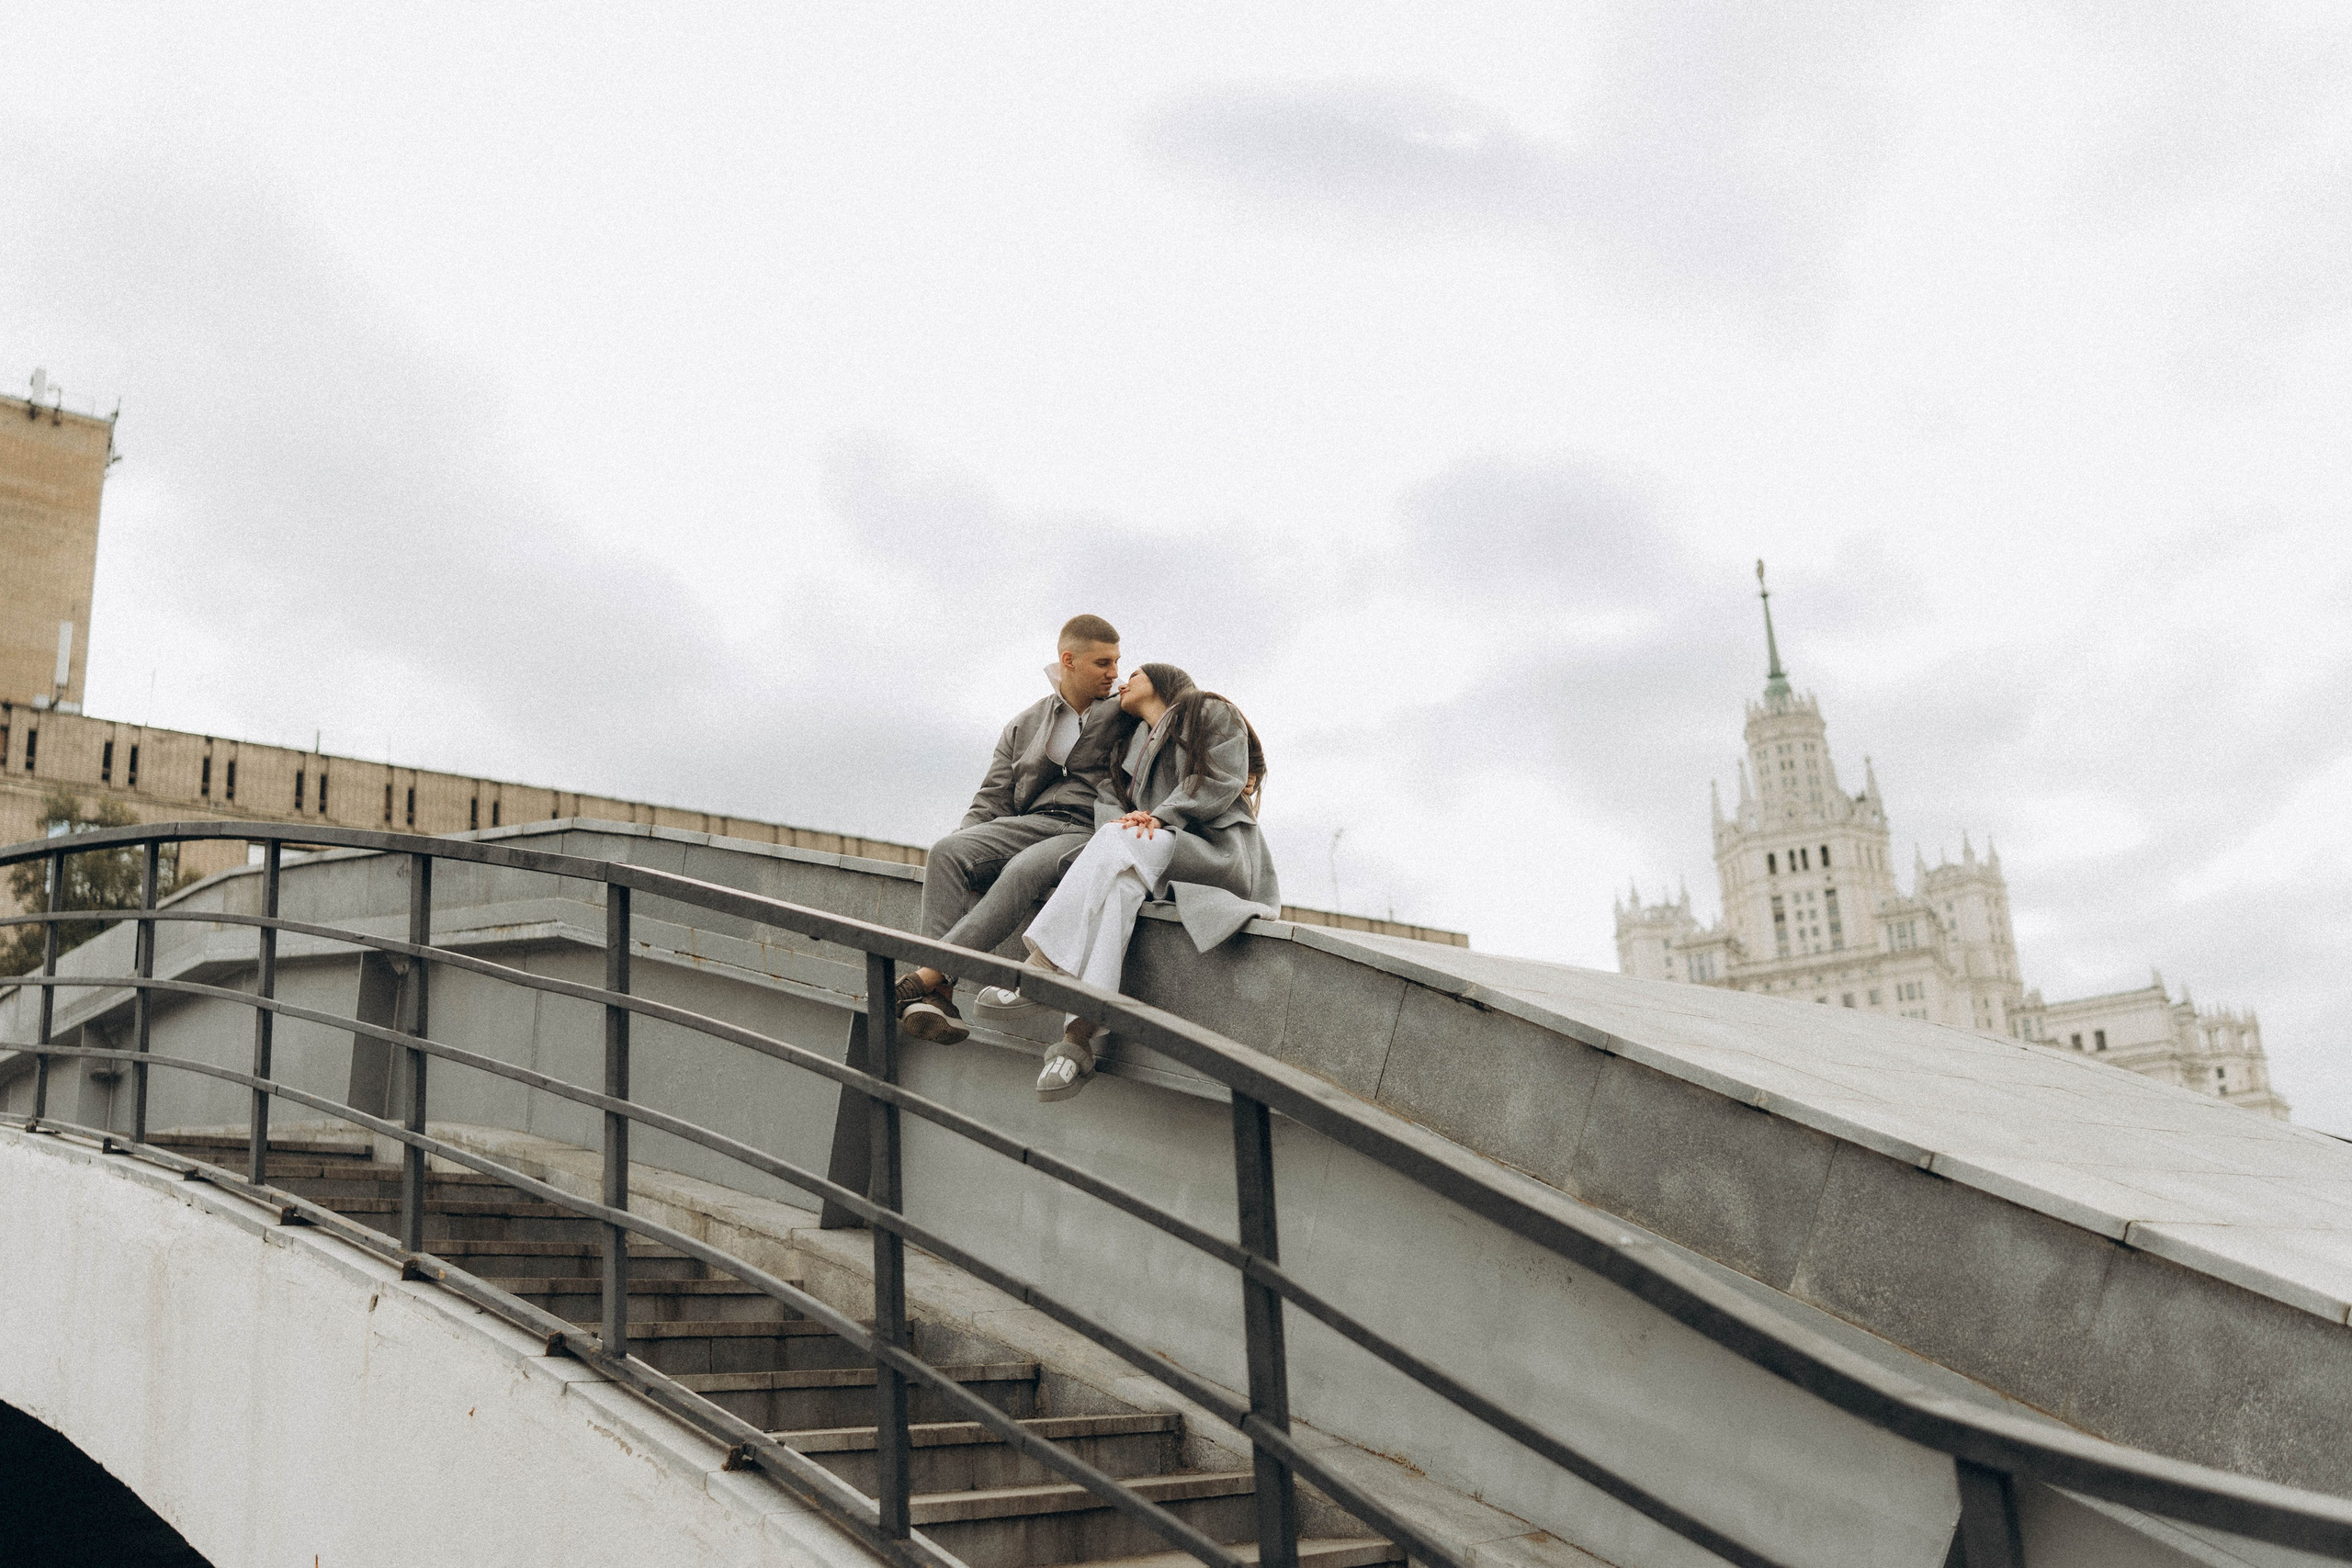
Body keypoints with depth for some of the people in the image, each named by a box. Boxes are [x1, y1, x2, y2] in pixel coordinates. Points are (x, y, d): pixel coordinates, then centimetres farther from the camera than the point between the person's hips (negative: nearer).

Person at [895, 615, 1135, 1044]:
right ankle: (941, 997, -37)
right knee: (948, 851, -26)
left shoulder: (1126, 712, 12)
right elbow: (992, 800, 16)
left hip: (1091, 833, -4)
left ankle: (925, 978, -39)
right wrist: (968, 852, -3)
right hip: (1032, 824, 4)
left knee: (1024, 870, -36)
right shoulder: (1025, 724, 20)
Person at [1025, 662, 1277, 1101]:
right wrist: (1121, 820, -10)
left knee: (1120, 845, -32)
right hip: (1154, 858, 4)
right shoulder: (1134, 745, 32)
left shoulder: (1211, 712, 13)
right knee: (1117, 880, -31)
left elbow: (1222, 780, -3)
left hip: (1218, 851, -4)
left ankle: (1043, 965, -47)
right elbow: (1111, 798, 15)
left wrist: (1161, 818, -16)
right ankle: (1079, 1035, -48)